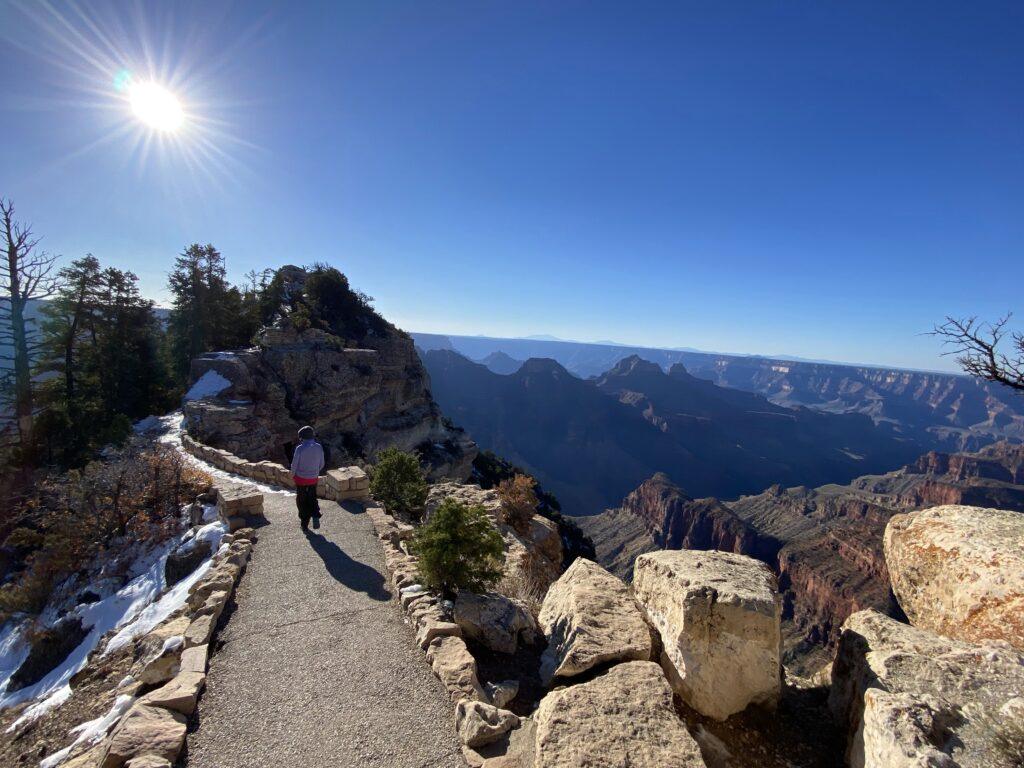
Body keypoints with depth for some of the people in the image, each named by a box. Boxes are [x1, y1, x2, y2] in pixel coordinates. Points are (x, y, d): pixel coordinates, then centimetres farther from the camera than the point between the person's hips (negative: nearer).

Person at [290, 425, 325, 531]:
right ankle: (315, 516, -1)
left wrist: (293, 475, 7)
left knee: (302, 501, 13)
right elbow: (321, 464, 2)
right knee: (312, 498, 21)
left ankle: (304, 523, 19)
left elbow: (294, 464, -12)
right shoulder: (319, 447, -6)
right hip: (313, 479, 3)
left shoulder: (300, 448, -18)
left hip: (301, 478, -3)